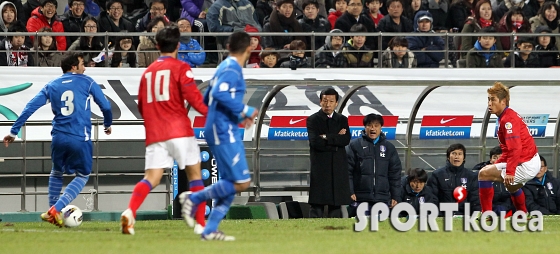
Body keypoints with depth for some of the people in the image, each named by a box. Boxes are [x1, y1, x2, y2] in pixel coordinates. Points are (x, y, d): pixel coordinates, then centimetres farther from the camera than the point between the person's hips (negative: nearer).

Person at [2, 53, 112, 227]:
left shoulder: (52, 86, 12)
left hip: (59, 137, 3)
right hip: (80, 139, -3)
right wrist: (107, 124, 25)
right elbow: (105, 106, 4)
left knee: (56, 173, 27)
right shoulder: (87, 82, 5)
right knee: (82, 176, 13)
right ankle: (56, 209, -4)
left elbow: (30, 107, 6)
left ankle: (52, 210, 21)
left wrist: (14, 131, 8)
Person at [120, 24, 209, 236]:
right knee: (194, 174, 9)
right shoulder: (180, 68, -1)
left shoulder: (148, 72, 16)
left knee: (151, 178, -4)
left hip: (154, 135, 4)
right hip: (179, 131, -4)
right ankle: (201, 224, 7)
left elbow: (141, 106, 21)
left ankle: (130, 212, -29)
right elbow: (192, 96, -13)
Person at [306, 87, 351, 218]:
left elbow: (346, 140, -4)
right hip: (319, 167, -3)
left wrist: (326, 137, -9)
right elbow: (315, 142, -12)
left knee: (336, 204, 4)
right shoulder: (313, 120, 2)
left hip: (338, 167, 3)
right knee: (317, 204, -7)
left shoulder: (342, 120, 13)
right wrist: (336, 140, -8)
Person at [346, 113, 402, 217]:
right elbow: (347, 171, 0)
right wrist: (349, 192, -10)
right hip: (360, 199, -2)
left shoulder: (389, 148, 14)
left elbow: (395, 174, 14)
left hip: (382, 200, 2)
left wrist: (396, 197, 7)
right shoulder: (355, 145, 4)